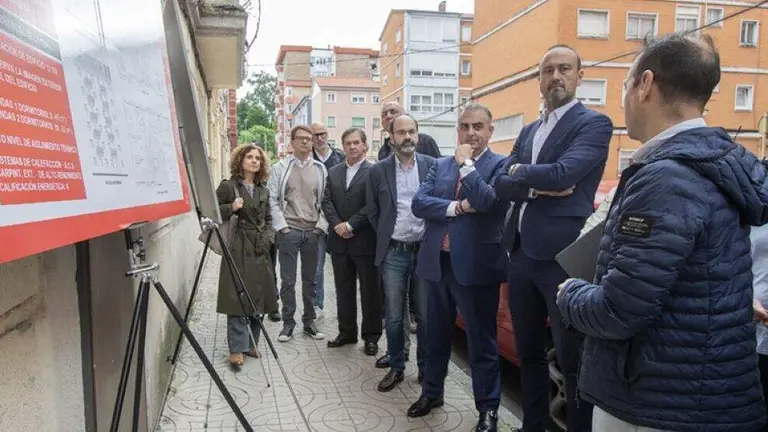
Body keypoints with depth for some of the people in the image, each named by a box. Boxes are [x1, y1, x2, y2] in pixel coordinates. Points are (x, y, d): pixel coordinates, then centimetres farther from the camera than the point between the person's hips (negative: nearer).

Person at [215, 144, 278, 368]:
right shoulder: (228, 186, -3)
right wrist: (231, 208, -19)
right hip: (238, 248, -6)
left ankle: (251, 344, 19)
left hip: (260, 249, 6)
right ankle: (237, 349, 0)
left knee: (258, 296, 7)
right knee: (238, 297, -7)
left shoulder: (263, 190, 13)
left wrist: (269, 237, 4)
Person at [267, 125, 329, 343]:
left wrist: (321, 226, -3)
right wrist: (282, 226, -7)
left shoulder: (320, 169, 7)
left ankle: (309, 321, 21)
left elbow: (325, 200, 5)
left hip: (312, 232, 2)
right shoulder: (280, 168, 3)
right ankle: (288, 323, 14)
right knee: (288, 280, 3)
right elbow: (273, 200, -1)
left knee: (310, 280, 10)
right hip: (288, 231, -2)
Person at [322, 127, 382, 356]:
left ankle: (371, 336, 17)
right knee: (343, 290, 14)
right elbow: (327, 201, 6)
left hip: (364, 240, -5)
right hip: (339, 240, 5)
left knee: (370, 290, 5)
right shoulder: (333, 172, 12)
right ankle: (347, 332, 27)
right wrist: (337, 225, -8)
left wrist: (350, 225, -15)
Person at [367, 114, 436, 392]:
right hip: (393, 253, 1)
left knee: (426, 316, 9)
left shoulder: (433, 166, 0)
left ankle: (426, 367, 25)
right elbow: (373, 212, 10)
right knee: (394, 317, 8)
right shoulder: (378, 171, 2)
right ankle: (396, 367, 25)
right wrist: (385, 238, 5)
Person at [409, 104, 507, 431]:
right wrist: (456, 207, -16)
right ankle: (432, 392, 38)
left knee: (481, 340, 8)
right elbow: (419, 203, -3)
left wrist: (466, 163, -15)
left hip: (475, 265, -5)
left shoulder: (500, 165, -5)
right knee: (436, 334, 19)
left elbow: (488, 202, -23)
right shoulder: (441, 165, 9)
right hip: (437, 262, 5)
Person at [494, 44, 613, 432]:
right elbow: (501, 186, 6)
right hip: (521, 253, 7)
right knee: (528, 353, 18)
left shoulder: (594, 124, -4)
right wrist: (537, 186, -12)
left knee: (572, 361, 4)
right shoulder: (529, 131, 16)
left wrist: (519, 172, -4)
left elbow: (561, 173, -20)